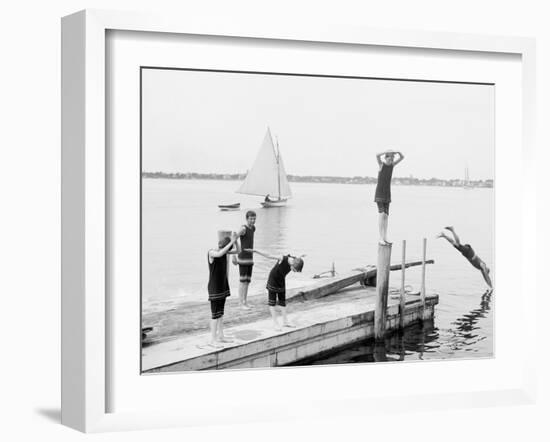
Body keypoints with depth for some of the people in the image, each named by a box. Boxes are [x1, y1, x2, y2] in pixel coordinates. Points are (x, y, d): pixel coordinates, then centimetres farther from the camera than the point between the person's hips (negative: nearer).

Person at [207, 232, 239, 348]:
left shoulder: (223, 250, 3)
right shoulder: (211, 252, -19)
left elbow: (238, 251, 2)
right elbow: (219, 255, -42)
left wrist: (235, 240, -16)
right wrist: (231, 242, -38)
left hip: (223, 286, 8)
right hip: (214, 287, -8)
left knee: (221, 312, 13)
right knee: (216, 314, -6)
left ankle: (220, 336, 22)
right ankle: (212, 339, 0)